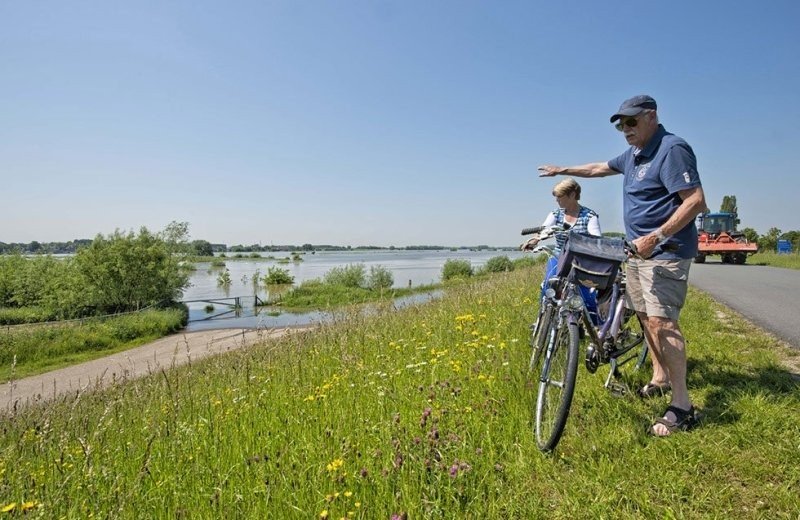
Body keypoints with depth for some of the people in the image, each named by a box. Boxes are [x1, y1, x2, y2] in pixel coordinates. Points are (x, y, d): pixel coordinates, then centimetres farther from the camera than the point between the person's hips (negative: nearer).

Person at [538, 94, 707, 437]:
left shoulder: (672, 149, -14)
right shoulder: (633, 154, 14)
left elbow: (696, 200, -22)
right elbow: (600, 168, 32)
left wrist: (656, 236, -27)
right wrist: (562, 170, 37)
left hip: (665, 251, -10)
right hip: (639, 249, 10)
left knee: (661, 321, -15)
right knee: (645, 316, 14)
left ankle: (681, 406, -8)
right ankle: (659, 377, 29)